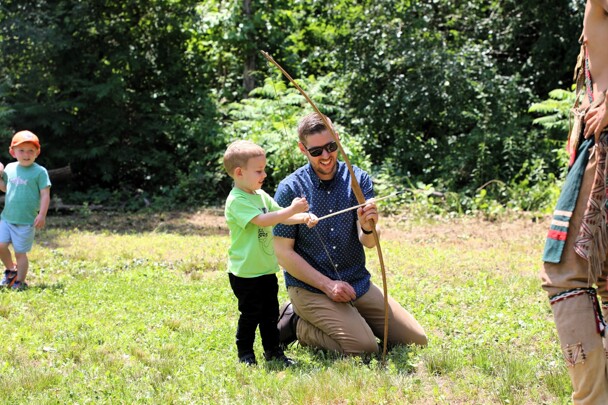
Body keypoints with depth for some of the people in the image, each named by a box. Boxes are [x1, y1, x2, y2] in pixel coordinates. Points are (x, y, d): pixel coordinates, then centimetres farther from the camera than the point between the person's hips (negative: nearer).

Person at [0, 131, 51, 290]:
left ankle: (20, 282, 16)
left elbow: (45, 195, -8)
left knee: (20, 252, 1)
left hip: (26, 221, -5)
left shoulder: (39, 172, -9)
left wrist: (42, 215, -15)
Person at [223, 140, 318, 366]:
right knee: (250, 314, 1)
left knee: (270, 312, 14)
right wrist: (292, 209, -28)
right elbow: (262, 220, -28)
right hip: (245, 273, -8)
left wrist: (303, 218, -8)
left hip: (267, 269, 8)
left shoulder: (261, 195, 9)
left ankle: (272, 351, 25)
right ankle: (245, 354, 14)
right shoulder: (237, 201, -19)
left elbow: (280, 216, 11)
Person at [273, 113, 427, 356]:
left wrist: (368, 228, -34)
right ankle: (298, 325, 0)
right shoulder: (290, 189, -9)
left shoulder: (358, 179, -1)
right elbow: (283, 252, -9)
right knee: (364, 347, -24)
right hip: (310, 288, -4)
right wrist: (327, 285, -15)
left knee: (416, 341, -1)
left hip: (358, 283, 5)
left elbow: (369, 243, -9)